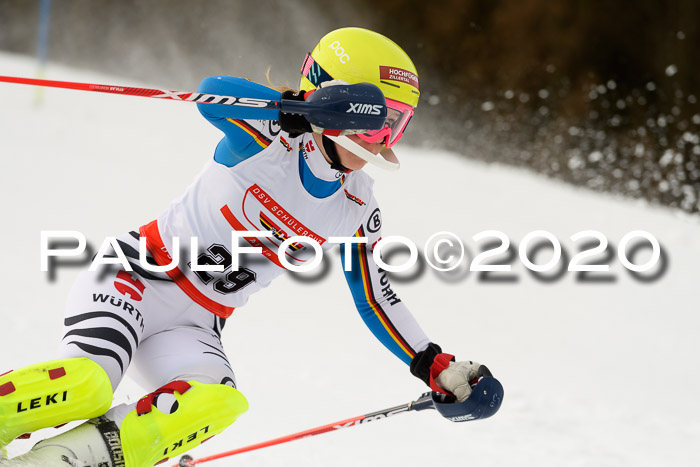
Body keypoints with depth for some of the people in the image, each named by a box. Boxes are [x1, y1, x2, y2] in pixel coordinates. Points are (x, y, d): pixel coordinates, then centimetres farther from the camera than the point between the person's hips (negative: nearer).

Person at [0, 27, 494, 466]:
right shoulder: (269, 136, -12)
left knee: (217, 402, -30)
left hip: (194, 327, 5)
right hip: (134, 280, -5)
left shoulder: (358, 213, 5)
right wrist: (301, 107, -49)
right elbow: (213, 93, -34)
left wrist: (436, 367, 10)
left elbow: (377, 300, 16)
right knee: (87, 385, -33)